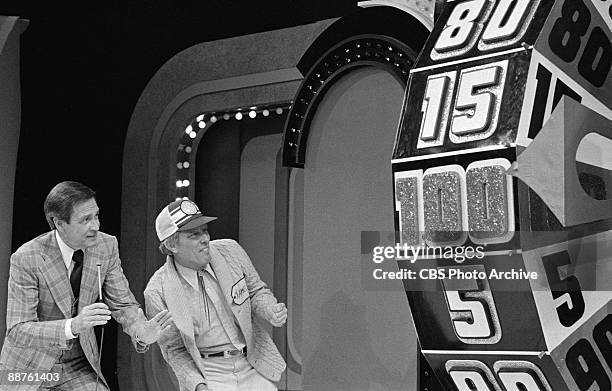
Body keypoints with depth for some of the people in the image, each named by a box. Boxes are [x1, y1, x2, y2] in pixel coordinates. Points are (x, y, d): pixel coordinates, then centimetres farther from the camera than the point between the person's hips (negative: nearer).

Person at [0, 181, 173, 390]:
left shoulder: (107, 246, -10)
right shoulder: (25, 259, -23)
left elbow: (123, 304, -3)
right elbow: (17, 332, -26)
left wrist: (141, 331, -25)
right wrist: (72, 326, -41)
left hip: (80, 365, 3)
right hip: (29, 368, -3)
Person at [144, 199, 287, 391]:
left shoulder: (230, 251, -6)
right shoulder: (157, 293, -13)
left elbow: (256, 291, 8)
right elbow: (174, 350, -3)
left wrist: (271, 311, -12)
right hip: (208, 375, -3)